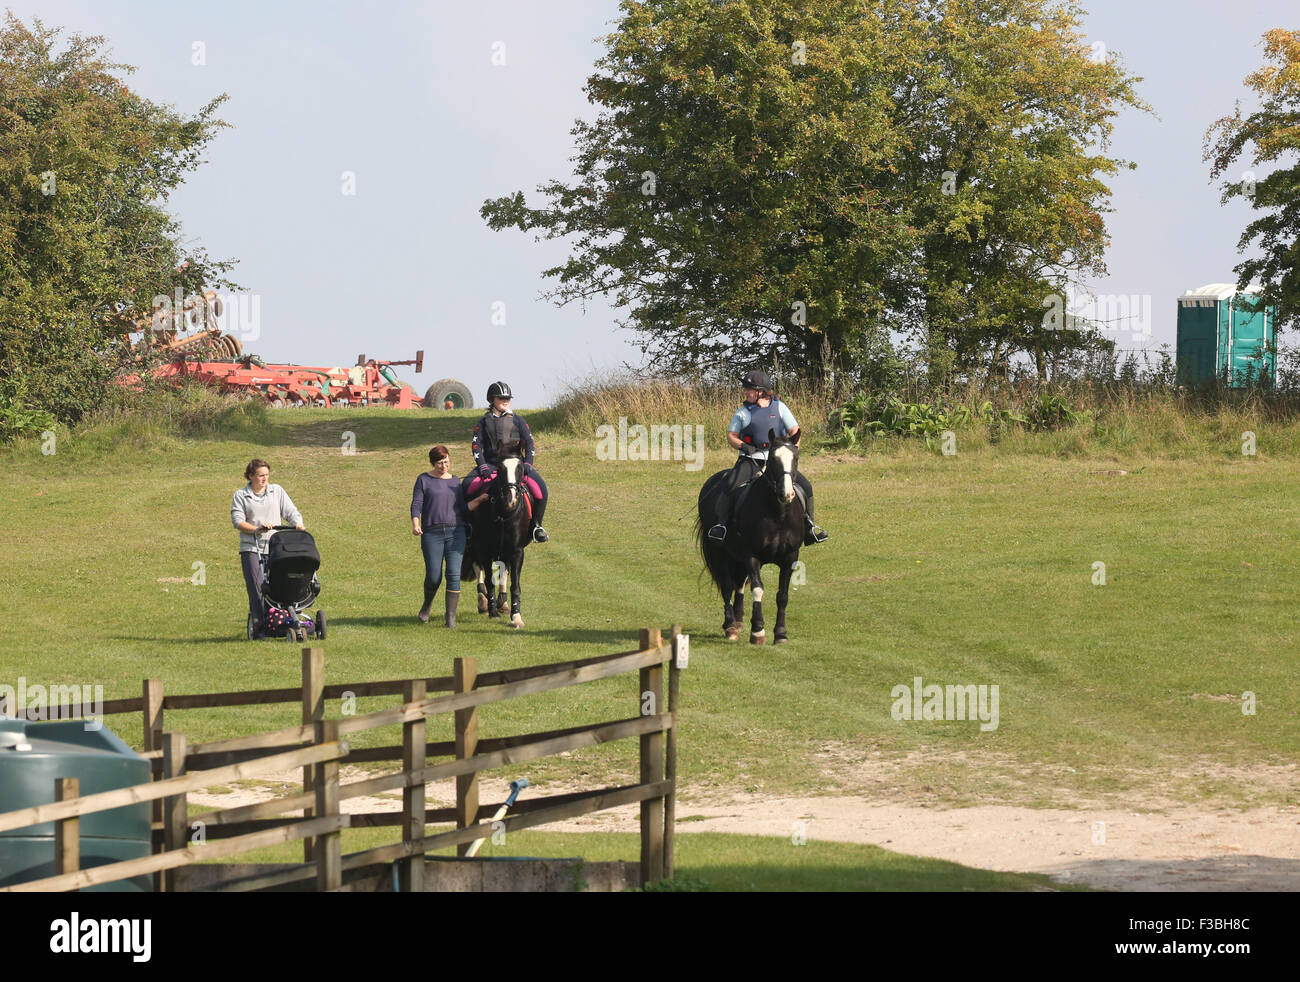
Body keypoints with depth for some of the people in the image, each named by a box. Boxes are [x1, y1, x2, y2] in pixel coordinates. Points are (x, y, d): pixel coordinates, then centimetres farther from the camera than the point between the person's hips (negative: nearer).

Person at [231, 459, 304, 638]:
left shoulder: (277, 491, 15)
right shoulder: (240, 496, 7)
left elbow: (291, 511, 14)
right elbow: (237, 520, -3)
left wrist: (298, 523, -7)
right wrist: (257, 529, -18)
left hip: (276, 547, 2)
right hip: (251, 548, -2)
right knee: (256, 588, -10)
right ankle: (258, 624, -13)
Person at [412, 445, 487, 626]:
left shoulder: (455, 481, 15)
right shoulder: (424, 480, 6)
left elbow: (463, 508, 15)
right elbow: (416, 505, -2)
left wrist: (480, 500, 1)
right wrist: (415, 525, -18)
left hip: (456, 532, 2)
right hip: (432, 533, -2)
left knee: (454, 574, -9)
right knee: (434, 576, -3)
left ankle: (451, 617, -5)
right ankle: (426, 606, 27)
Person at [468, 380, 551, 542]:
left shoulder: (517, 420, 13)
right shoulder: (484, 422, 11)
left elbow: (529, 443, 7)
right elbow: (477, 446, 1)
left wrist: (527, 463, -9)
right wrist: (482, 466, -15)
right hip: (490, 465, 0)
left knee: (541, 489, -23)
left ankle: (536, 525, -7)